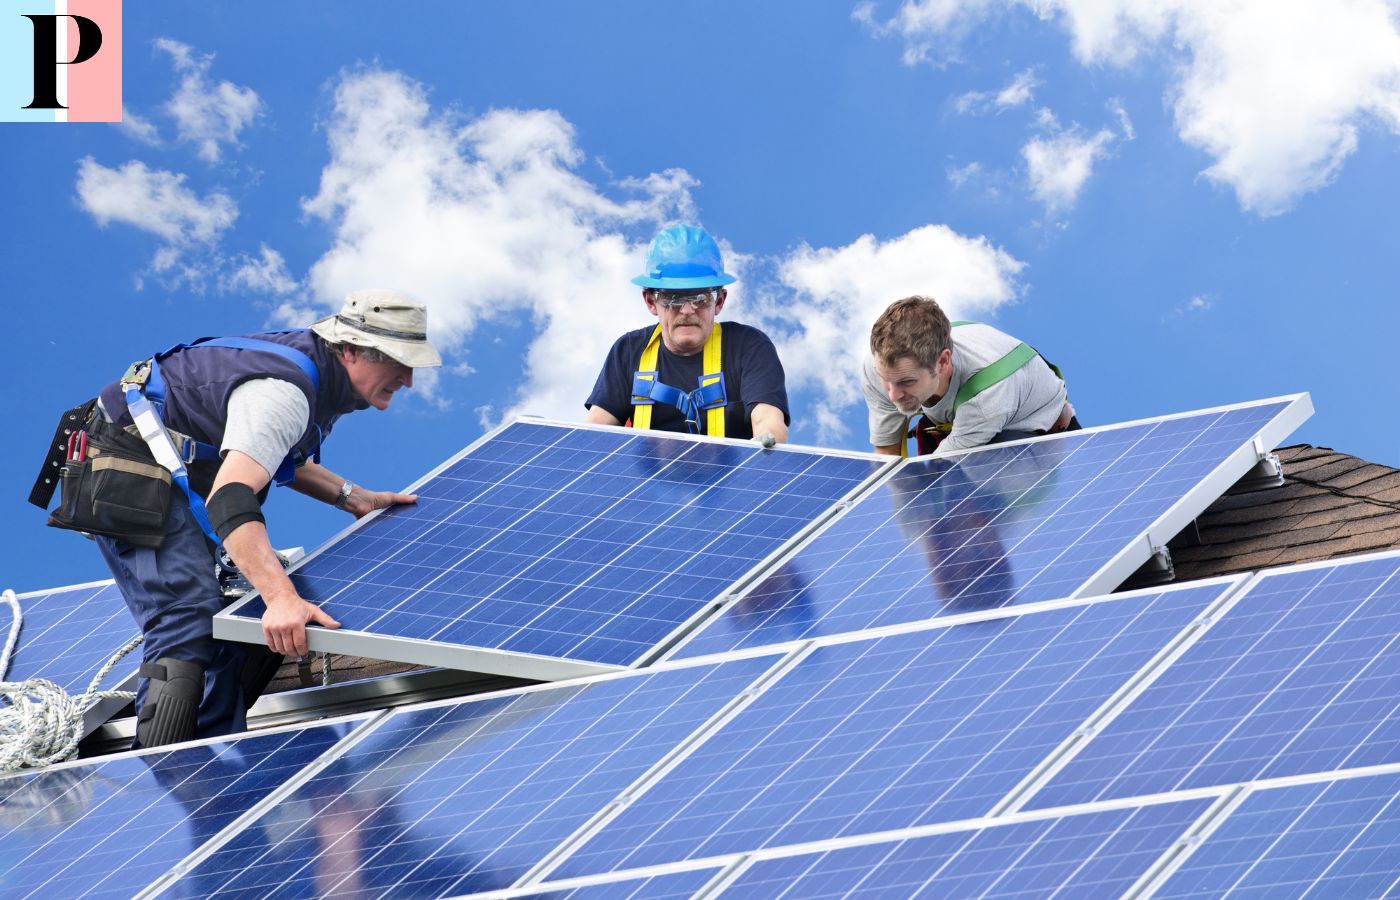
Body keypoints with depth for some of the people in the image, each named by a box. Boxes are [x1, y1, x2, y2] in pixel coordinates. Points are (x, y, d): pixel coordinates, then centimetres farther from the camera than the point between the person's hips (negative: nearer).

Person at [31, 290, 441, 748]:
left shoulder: (312, 365, 4)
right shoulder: (284, 393, -28)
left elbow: (271, 451, 23)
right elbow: (229, 497, -41)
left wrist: (350, 496, 12)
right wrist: (282, 598, -51)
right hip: (130, 477, -11)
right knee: (190, 625, -23)